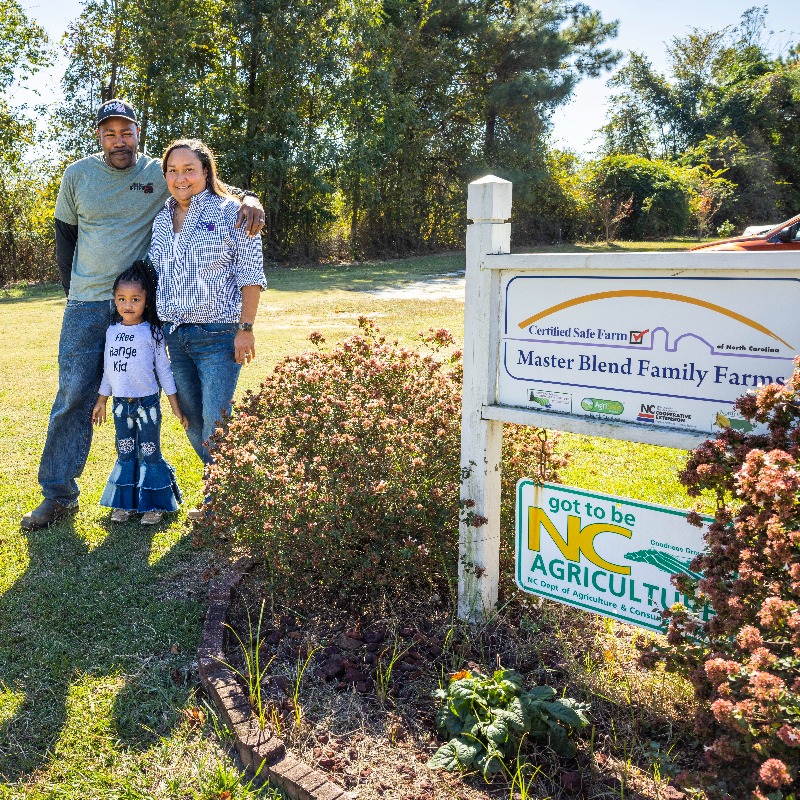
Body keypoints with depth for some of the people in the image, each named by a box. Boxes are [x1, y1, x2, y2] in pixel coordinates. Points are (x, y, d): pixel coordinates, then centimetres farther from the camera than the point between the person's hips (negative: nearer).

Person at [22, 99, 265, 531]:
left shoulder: (160, 172, 0)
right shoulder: (77, 175, 5)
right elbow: (65, 236, 13)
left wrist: (248, 198, -21)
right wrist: (73, 291, 9)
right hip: (86, 305, 1)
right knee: (73, 395, 0)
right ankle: (58, 493, 10)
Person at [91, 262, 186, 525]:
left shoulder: (152, 332, -5)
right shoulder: (112, 332, 7)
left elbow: (164, 369, -2)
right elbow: (108, 369, 14)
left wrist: (175, 404, -4)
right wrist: (101, 401, 16)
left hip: (147, 403, -4)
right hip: (120, 404, 4)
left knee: (150, 453, 2)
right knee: (125, 454, 13)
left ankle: (155, 504, 14)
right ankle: (126, 503, 24)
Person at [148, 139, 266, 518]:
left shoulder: (229, 212, -4)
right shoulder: (161, 220, 13)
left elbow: (251, 275, -8)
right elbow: (155, 275, 20)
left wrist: (245, 328, -14)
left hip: (217, 335, -6)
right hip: (174, 336, 6)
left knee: (216, 425, -7)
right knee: (192, 423, 11)